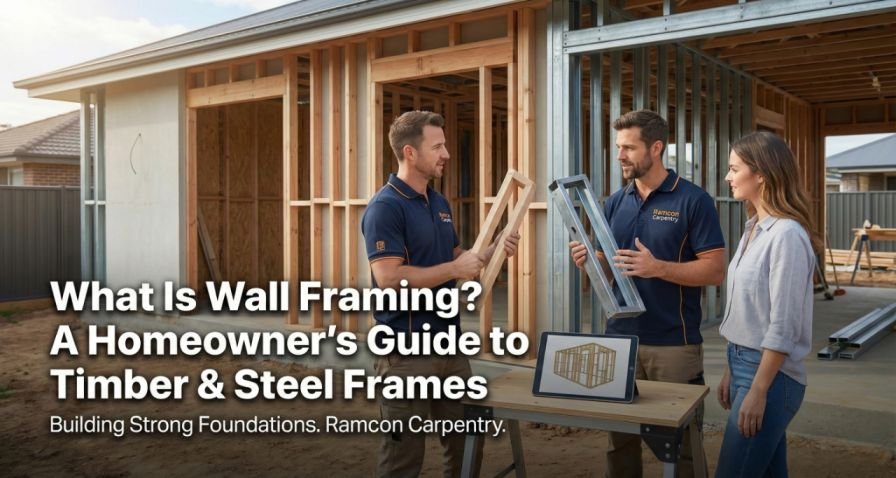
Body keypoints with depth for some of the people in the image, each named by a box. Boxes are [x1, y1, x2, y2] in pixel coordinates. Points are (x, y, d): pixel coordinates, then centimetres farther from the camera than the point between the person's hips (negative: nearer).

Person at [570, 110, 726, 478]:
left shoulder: (694, 200, -8)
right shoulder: (615, 203, 7)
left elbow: (715, 271, -10)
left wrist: (658, 268, -23)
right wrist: (588, 261, -9)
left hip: (675, 344, -4)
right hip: (620, 338, 5)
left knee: (679, 441, 8)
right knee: (619, 437, 13)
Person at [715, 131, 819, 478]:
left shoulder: (786, 235, -18)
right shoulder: (754, 229, 10)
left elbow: (783, 327, -19)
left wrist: (757, 391, -18)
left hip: (769, 374, -8)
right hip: (745, 364, 8)